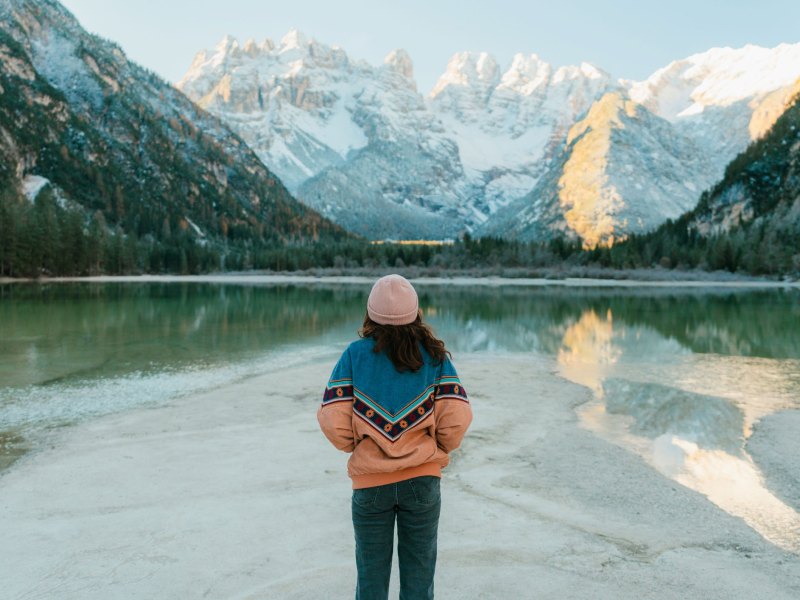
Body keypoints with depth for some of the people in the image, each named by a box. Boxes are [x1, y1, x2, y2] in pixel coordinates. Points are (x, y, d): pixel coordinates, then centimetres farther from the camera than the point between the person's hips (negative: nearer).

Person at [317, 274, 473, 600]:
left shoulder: (355, 354, -6)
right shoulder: (434, 353, -4)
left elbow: (332, 421, -12)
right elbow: (457, 418, -12)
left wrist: (355, 446, 8)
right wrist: (440, 450, 8)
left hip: (370, 481, 0)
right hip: (423, 477, 1)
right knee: (419, 574, 15)